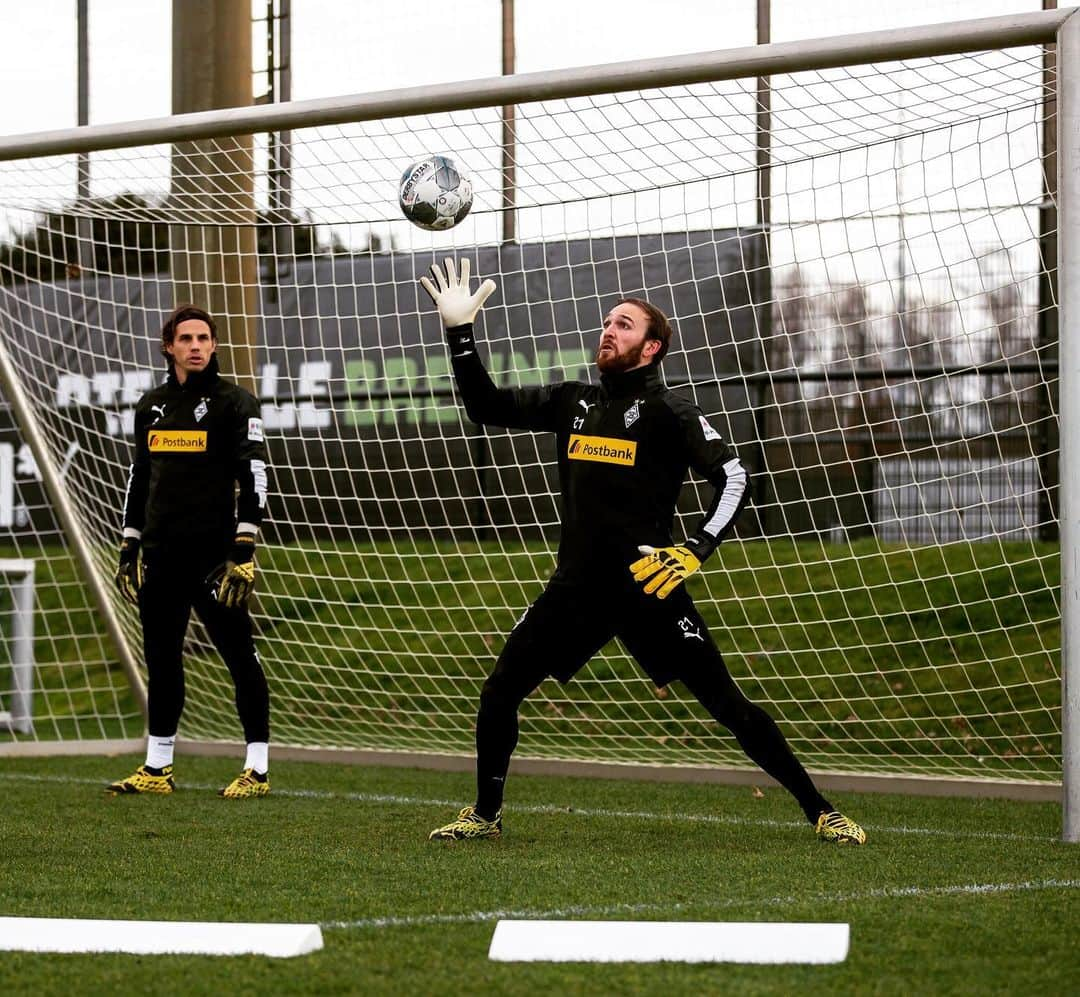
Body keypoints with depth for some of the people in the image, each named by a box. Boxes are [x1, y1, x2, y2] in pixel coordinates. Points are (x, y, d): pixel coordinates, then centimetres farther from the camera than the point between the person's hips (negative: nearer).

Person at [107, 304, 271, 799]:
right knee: (161, 659, 10)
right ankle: (157, 769, 18)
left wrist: (244, 546, -16)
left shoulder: (233, 402, -3)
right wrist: (129, 546, 18)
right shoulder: (151, 406, 14)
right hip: (160, 552, 6)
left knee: (238, 654, -5)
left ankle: (258, 769, -2)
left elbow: (253, 474, -9)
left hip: (214, 551, -6)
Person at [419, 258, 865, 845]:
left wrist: (696, 551, -22)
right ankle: (485, 814, 20)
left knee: (726, 704, -7)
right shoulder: (573, 403, 12)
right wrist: (459, 331, 5)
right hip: (577, 587, 5)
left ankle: (820, 812, -1)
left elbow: (732, 477, -10)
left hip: (646, 584, -5)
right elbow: (485, 407, 14)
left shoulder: (666, 411, -5)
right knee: (498, 693, 0)